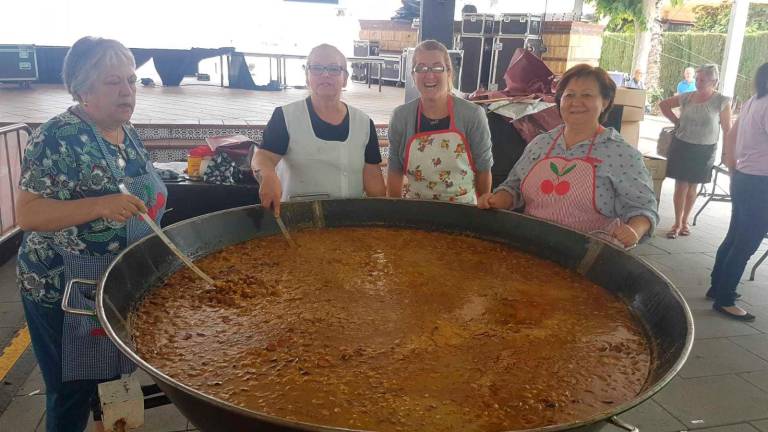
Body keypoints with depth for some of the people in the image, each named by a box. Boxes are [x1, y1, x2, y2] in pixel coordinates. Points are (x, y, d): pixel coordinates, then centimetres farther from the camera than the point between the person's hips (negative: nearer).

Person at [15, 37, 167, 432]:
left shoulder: (129, 133, 3)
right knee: (73, 393, 8)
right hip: (64, 292, -7)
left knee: (114, 380, 21)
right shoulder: (58, 138, -19)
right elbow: (26, 214, -23)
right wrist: (100, 205, -35)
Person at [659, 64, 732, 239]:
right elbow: (663, 104, 13)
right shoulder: (686, 97, -2)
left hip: (704, 150, -1)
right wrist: (676, 121, 4)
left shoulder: (722, 101, -8)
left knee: (693, 187, 11)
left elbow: (727, 129, -4)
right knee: (681, 186, 1)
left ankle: (685, 221, 26)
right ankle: (677, 223, 9)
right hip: (681, 146, 1)